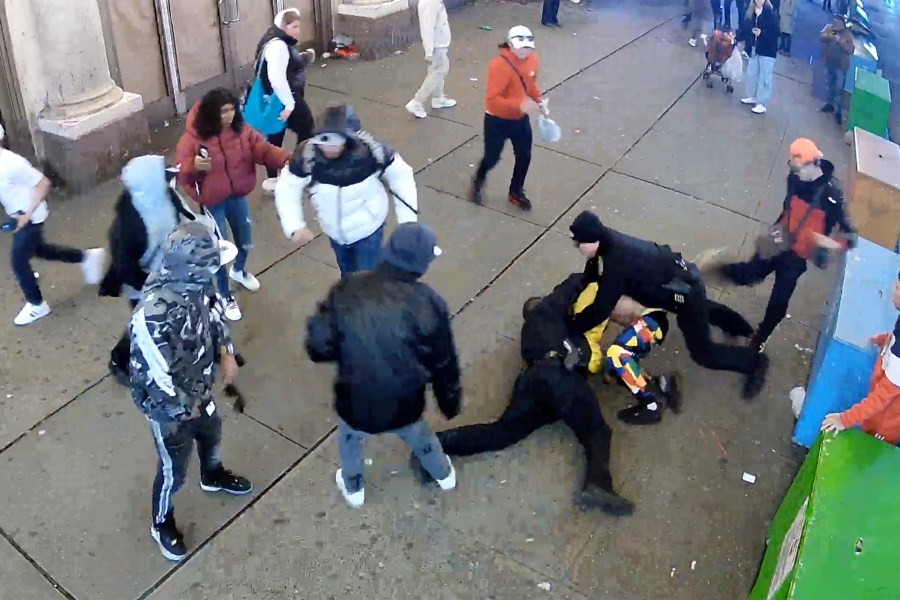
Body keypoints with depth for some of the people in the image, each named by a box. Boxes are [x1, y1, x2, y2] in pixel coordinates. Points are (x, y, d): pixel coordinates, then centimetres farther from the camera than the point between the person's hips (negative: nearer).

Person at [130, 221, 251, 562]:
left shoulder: (191, 283, -17)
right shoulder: (153, 314, -41)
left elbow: (212, 312, 6)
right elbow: (155, 376, -32)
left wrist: (226, 352, -3)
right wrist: (186, 407, -17)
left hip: (198, 389, 7)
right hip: (168, 405, -7)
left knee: (211, 434, 32)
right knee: (174, 469, 16)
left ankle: (213, 477, 65)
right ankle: (162, 524, 45)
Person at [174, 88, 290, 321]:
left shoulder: (241, 130, -8)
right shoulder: (194, 137, -21)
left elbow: (264, 149, -16)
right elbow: (180, 171, -22)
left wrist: (286, 160, -35)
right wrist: (194, 166, -46)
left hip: (237, 197, 5)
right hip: (212, 203, -5)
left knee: (245, 243, 24)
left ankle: (239, 270, 60)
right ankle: (225, 297, 29)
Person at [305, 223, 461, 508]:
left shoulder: (346, 292, -18)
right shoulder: (429, 303, -17)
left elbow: (318, 350, -13)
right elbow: (444, 364, -6)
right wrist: (450, 404, 11)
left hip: (356, 406, 0)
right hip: (405, 407, 1)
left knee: (350, 437, 36)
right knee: (419, 436, 35)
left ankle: (353, 488, 57)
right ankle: (444, 474, 61)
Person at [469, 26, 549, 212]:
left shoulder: (532, 60, -4)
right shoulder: (499, 65, -27)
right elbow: (492, 99, -31)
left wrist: (539, 101, -2)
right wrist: (519, 105, -40)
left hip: (521, 119, 6)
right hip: (497, 121, -6)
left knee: (524, 156, 13)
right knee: (492, 158, 9)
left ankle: (516, 192, 36)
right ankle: (478, 183, 42)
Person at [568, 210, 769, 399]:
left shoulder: (617, 262, -36)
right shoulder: (610, 240, -11)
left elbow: (601, 310, -32)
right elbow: (592, 277, 6)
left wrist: (570, 328, -24)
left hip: (686, 293, -9)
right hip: (681, 278, 9)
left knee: (702, 352, 5)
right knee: (701, 308, 40)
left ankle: (754, 362, 22)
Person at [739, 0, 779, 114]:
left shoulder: (771, 13, -15)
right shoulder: (751, 13, 1)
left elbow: (777, 32, -16)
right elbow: (746, 29, 9)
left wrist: (762, 33, -24)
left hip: (767, 50, -6)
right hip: (754, 49, 6)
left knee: (764, 77, 0)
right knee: (751, 74, 17)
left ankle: (762, 104, 5)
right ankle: (752, 97, 35)